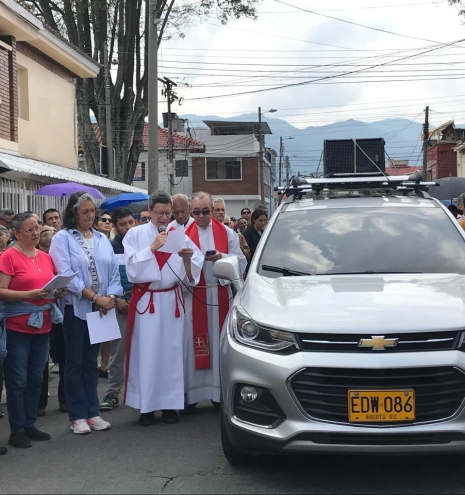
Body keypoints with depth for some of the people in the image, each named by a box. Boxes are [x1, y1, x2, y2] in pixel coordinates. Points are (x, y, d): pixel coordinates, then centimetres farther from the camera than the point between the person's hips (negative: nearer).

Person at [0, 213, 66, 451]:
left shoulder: (46, 257, 10)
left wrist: (58, 292, -1)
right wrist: (29, 294, -24)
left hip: (42, 325, 6)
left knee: (36, 379, 13)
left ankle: (30, 425, 24)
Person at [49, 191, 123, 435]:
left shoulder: (102, 239, 11)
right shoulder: (62, 238, -5)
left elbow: (113, 270, 6)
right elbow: (66, 274, -15)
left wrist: (110, 297, -10)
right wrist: (95, 297, -17)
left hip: (100, 309, 5)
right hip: (75, 308, -4)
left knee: (91, 362, 11)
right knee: (75, 362, 3)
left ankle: (92, 412, 18)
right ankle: (77, 415, 11)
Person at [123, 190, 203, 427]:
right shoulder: (135, 234, 2)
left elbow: (192, 274, 2)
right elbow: (132, 268, -9)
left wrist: (187, 259, -19)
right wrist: (152, 248, -17)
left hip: (172, 300, 2)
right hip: (145, 300, -2)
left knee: (172, 351, 4)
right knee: (146, 352, -2)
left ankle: (170, 403, 12)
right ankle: (146, 405, 5)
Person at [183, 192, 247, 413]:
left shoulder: (227, 233, 6)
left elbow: (240, 262, 2)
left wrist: (222, 257, -14)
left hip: (221, 294, 1)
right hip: (194, 295, -1)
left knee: (220, 341, 4)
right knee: (193, 343, -1)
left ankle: (220, 392, 13)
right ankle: (192, 394, 5)